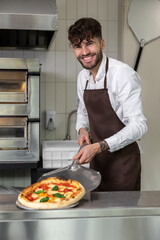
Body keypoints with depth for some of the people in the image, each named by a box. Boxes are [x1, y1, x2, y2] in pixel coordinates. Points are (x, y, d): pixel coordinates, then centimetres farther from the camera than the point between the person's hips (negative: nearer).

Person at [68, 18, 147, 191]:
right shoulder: (82, 77, 4)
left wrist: (99, 146, -29)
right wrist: (82, 129, -1)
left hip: (123, 161, -6)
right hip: (97, 160, 7)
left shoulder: (123, 74, -19)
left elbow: (138, 126, -23)